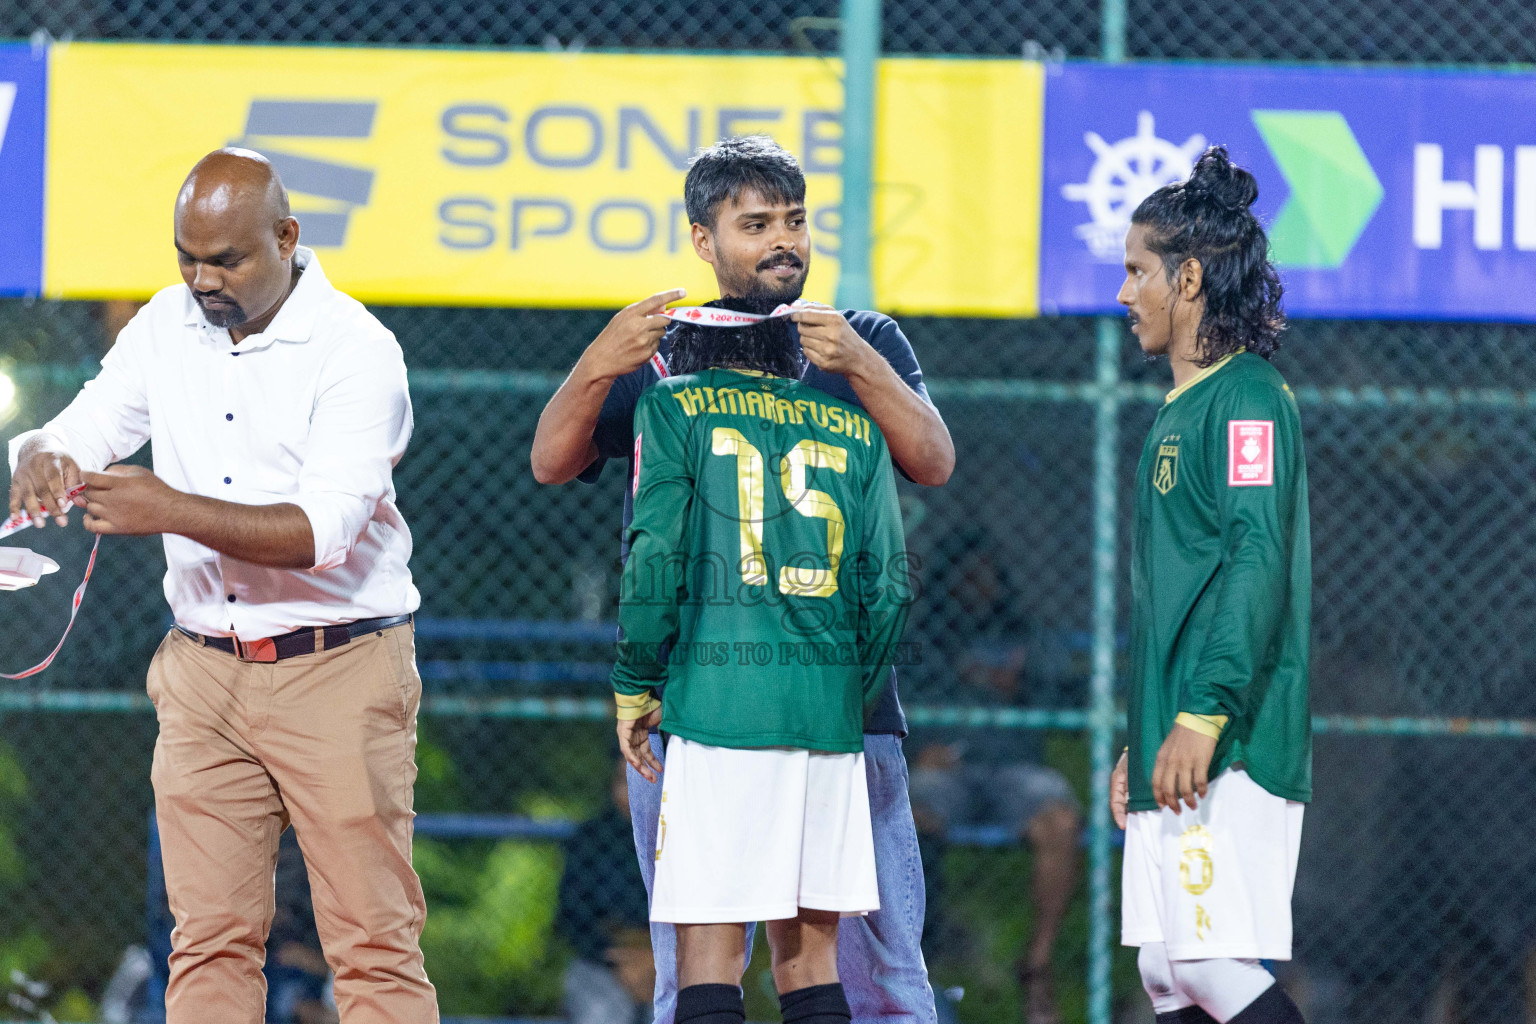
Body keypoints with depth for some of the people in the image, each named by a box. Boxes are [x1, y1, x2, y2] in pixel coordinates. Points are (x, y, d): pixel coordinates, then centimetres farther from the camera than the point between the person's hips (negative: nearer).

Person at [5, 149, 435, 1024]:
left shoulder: (356, 352, -12)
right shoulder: (167, 328, 7)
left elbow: (321, 531, -21)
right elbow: (80, 434, 8)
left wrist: (171, 510, -31)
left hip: (339, 667, -5)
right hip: (204, 672, 5)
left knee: (374, 944, -6)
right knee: (210, 944, 2)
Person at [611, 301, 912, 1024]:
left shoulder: (675, 408, 6)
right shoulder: (854, 428, 15)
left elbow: (657, 556, -4)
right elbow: (886, 588, 10)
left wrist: (635, 691, 4)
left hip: (720, 695, -4)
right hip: (831, 710, 4)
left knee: (710, 944, -6)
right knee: (810, 953, 8)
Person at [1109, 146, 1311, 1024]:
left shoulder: (1246, 398, -9)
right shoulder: (1182, 409, 21)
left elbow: (1257, 561, -20)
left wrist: (1202, 716, -27)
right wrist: (1139, 742, 26)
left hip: (1230, 750, -10)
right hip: (1175, 754, 10)